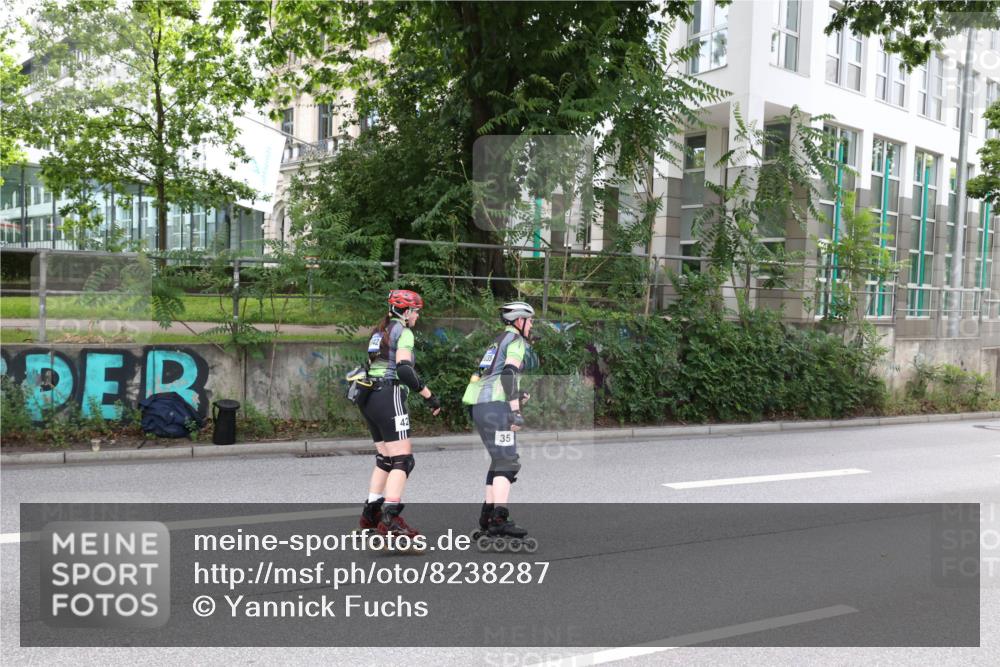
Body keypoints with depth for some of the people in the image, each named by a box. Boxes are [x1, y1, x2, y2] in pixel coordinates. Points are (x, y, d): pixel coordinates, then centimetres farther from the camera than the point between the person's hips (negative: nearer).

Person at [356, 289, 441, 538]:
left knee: (385, 458, 17)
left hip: (368, 396, 9)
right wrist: (429, 396, -15)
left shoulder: (379, 331, 21)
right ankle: (390, 519, -19)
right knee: (403, 459, -11)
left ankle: (370, 513, 21)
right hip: (388, 396, -9)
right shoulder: (403, 332, -5)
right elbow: (404, 370, -18)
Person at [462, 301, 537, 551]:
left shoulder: (498, 340, 26)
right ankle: (500, 520, -18)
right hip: (494, 405, -9)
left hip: (477, 404, 9)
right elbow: (508, 373, -17)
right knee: (507, 461, -11)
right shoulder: (516, 340, -2)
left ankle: (488, 518, 15)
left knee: (499, 460, 14)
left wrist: (515, 397, 26)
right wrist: (516, 410, -20)